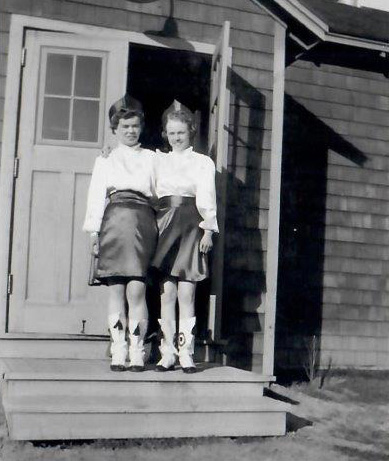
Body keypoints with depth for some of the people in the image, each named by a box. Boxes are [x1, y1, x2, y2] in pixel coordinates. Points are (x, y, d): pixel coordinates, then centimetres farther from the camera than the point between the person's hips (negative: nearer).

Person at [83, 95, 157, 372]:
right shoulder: (105, 160, 19)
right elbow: (96, 195, 12)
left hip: (143, 222, -1)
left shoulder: (151, 158, 18)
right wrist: (94, 230, 2)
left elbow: (159, 194, 12)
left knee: (136, 290, -9)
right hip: (114, 222, 1)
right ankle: (118, 353, 3)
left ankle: (137, 353, -3)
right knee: (116, 290, -2)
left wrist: (161, 231, 1)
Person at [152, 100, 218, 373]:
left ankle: (186, 353, -1)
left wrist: (208, 230, -4)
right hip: (163, 225, 2)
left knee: (186, 293, -6)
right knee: (167, 292, -2)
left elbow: (207, 197, 4)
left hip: (190, 226, -2)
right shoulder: (159, 161, 18)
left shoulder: (203, 162, 11)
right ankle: (168, 353, 3)